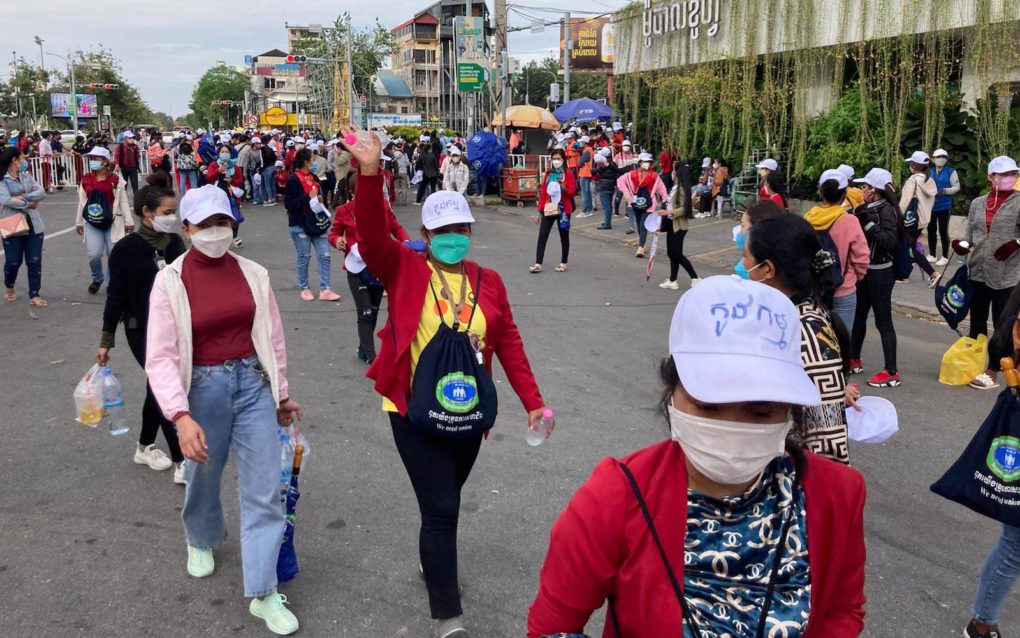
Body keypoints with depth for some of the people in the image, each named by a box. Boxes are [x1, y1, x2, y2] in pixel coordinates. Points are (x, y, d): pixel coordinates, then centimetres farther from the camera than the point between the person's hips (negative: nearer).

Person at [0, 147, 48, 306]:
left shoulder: (27, 176, 10)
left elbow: (42, 193, -3)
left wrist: (22, 197, -15)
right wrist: (28, 203, -13)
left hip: (34, 225, 4)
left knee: (34, 261, 3)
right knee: (13, 261, 3)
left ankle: (34, 295, 11)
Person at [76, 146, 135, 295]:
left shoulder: (116, 180, -4)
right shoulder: (86, 180, 5)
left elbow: (123, 201, -1)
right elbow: (82, 202, 12)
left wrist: (129, 221, -2)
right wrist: (78, 222, 17)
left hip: (113, 222, -2)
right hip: (92, 223, 2)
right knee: (94, 255, -6)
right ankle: (97, 279, 22)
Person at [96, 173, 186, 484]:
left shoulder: (175, 244, 1)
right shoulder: (127, 249, -13)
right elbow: (116, 296, -9)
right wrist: (106, 341, -6)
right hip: (142, 331, -5)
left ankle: (145, 447, 36)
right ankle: (182, 463, -1)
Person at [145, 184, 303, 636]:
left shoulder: (253, 273, -2)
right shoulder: (170, 282, -10)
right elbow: (161, 357, -15)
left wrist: (281, 393, 13)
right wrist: (181, 416, -26)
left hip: (253, 383, 1)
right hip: (203, 388, -1)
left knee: (264, 490, 0)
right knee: (203, 478, 21)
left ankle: (262, 594, 10)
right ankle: (202, 541, 54)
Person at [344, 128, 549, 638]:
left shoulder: (488, 281, 2)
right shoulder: (404, 270, -5)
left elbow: (509, 343, 4)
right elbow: (372, 235, -22)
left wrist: (532, 402, 1)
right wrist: (370, 175, -35)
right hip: (415, 412, -3)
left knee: (446, 501, 21)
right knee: (440, 508, -3)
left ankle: (433, 559, 50)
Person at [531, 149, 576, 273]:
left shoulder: (568, 174, -2)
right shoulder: (548, 173, 10)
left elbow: (572, 192, -6)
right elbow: (543, 191, 10)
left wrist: (563, 188, -24)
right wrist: (540, 208, 5)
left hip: (563, 209, -3)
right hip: (548, 209, 3)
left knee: (564, 236, 9)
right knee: (542, 236, -6)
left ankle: (563, 263, 18)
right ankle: (538, 264, -8)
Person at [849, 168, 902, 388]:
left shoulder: (886, 209, -15)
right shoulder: (868, 208, 8)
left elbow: (891, 240, -25)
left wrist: (869, 224, -26)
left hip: (880, 272, -9)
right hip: (865, 270, 9)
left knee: (883, 321, -5)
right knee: (858, 316, 19)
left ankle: (891, 372, 2)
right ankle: (854, 360, 35)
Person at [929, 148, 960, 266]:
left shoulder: (951, 171, -4)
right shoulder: (930, 171, 9)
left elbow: (957, 187, -5)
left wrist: (946, 191, -21)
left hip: (944, 206, -5)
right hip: (931, 205, 5)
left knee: (943, 231, -3)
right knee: (931, 230, 11)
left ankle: (945, 257, 6)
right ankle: (932, 255, 23)